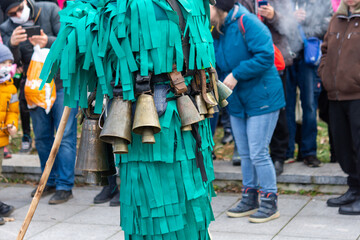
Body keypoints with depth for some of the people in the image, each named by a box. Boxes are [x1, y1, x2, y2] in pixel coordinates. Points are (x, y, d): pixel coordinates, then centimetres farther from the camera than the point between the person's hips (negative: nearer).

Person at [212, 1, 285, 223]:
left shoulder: (246, 22, -18)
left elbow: (265, 56, -25)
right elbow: (216, 67, 14)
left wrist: (236, 74, -24)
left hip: (261, 98, -8)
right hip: (237, 102, 8)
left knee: (258, 153, -5)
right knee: (245, 154, 15)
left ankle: (270, 203, 8)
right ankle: (250, 199, 27)